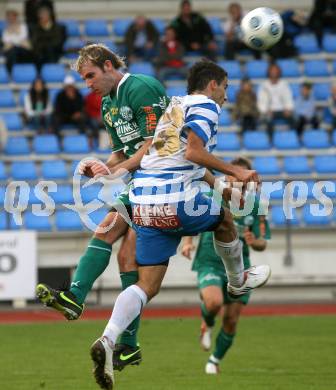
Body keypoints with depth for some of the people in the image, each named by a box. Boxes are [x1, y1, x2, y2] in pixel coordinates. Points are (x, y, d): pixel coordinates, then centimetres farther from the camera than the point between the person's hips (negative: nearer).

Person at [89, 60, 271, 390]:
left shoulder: (173, 106, 26)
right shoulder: (205, 105, -1)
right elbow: (194, 152, -16)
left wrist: (220, 187, 41)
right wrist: (235, 172, -10)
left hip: (144, 204, 7)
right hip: (176, 200, -7)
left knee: (148, 285, 1)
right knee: (225, 220, 26)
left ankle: (108, 339, -21)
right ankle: (238, 282, 48)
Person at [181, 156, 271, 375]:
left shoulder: (256, 206, -2)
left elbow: (263, 244, 0)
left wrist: (254, 242, -23)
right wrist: (188, 241, -5)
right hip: (210, 263, -2)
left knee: (231, 320, 0)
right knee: (214, 302, -30)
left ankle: (215, 360, 25)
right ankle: (207, 324, 8)